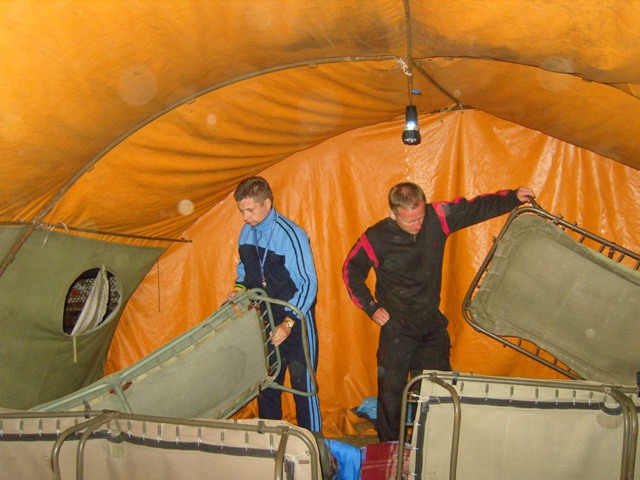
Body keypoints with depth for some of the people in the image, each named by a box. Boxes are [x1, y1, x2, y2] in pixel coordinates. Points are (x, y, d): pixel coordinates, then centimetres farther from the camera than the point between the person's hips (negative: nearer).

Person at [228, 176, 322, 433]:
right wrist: (240, 288, -2)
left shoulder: (291, 235, -19)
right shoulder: (246, 232, 2)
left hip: (296, 320, -6)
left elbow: (308, 284, -19)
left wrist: (288, 322, -25)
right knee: (265, 385, 15)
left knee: (302, 384, 2)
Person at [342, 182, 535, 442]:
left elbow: (475, 207, -3)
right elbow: (351, 270, -1)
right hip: (396, 330, -3)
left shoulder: (438, 217, -11)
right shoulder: (376, 239, -16)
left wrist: (514, 197, -16)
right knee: (391, 395, 5)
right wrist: (370, 307, -5)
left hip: (433, 325, 3)